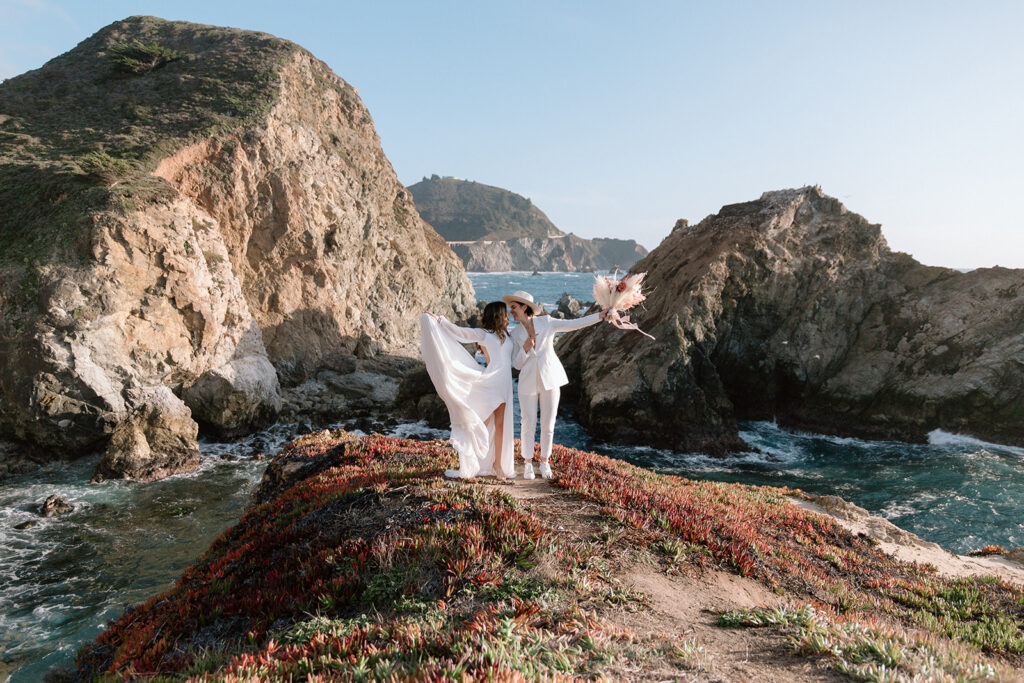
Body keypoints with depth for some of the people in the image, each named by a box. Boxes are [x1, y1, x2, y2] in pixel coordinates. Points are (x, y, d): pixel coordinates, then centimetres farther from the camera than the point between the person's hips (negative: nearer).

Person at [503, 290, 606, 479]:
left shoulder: (546, 322, -1)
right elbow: (517, 364, 1)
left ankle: (545, 462, 23)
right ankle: (528, 463, 20)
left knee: (548, 425, 5)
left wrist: (601, 315, -11)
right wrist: (525, 347, -17)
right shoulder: (515, 333, 3)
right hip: (528, 383, 1)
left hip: (550, 380, -1)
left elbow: (574, 324, -5)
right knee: (529, 425, 1)